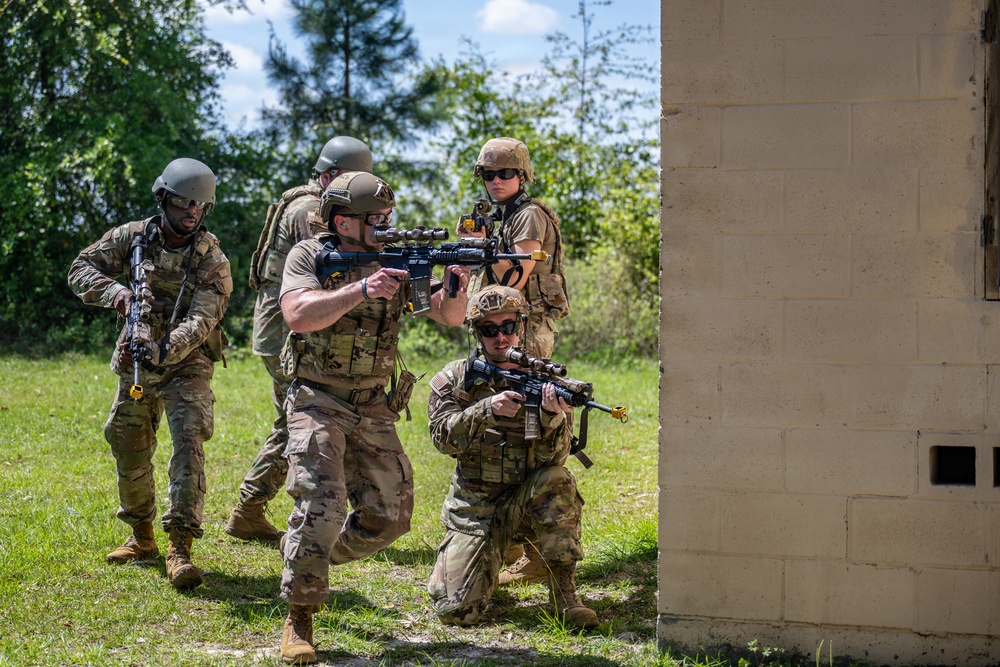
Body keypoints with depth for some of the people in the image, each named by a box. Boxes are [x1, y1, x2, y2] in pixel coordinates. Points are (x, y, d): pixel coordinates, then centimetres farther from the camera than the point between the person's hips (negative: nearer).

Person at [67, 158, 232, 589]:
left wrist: (158, 351, -40)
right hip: (135, 365, 4)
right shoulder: (133, 237, -3)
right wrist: (116, 292, -25)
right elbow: (81, 269, -4)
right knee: (129, 452, 11)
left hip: (186, 366, -4)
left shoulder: (212, 262, -13)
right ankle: (142, 537, 31)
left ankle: (180, 549, -25)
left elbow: (200, 325, -22)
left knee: (188, 442, -21)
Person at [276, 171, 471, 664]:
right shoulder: (308, 257, -6)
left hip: (373, 409, 5)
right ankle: (299, 621, -11)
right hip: (318, 402, -5)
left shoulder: (396, 261, 4)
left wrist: (455, 288, -23)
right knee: (321, 505, -21)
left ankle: (307, 558, 28)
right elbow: (299, 314, -25)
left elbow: (449, 316, -1)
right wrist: (362, 290, -32)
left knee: (389, 516, 4)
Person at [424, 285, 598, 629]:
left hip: (527, 499, 0)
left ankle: (564, 593, -20)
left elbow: (553, 457, -12)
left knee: (558, 482, -34)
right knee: (456, 610, -14)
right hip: (473, 506, 0)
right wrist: (488, 410, -31)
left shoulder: (545, 380, -1)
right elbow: (444, 437, -15)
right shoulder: (454, 379, 0)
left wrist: (553, 415, -33)